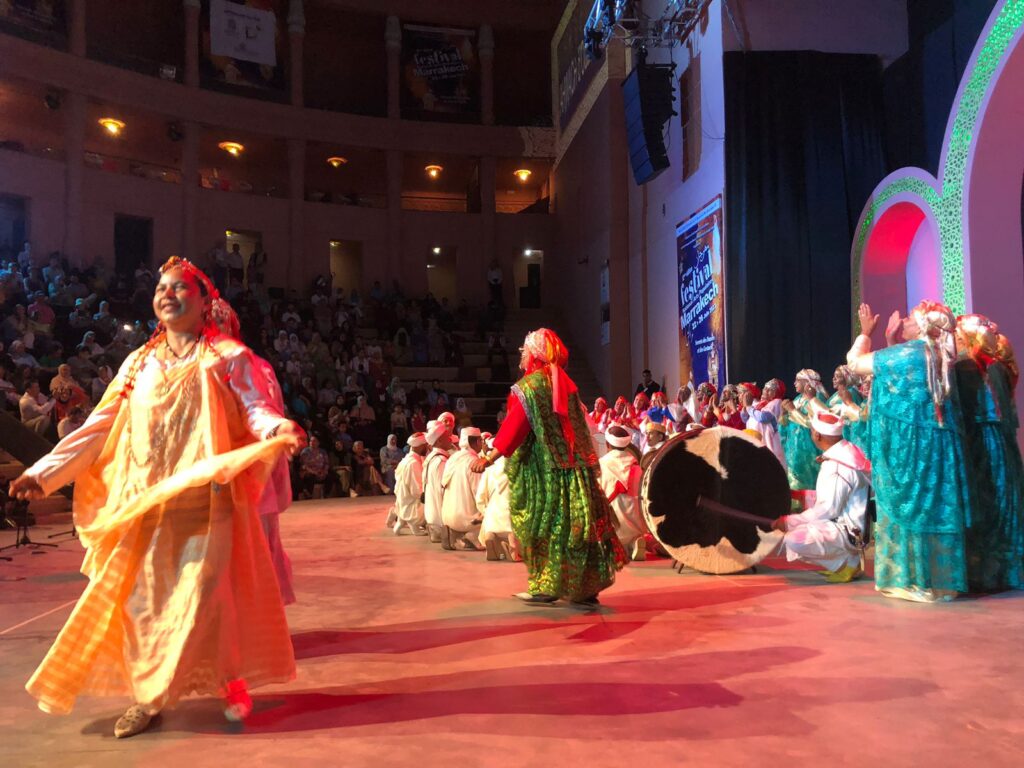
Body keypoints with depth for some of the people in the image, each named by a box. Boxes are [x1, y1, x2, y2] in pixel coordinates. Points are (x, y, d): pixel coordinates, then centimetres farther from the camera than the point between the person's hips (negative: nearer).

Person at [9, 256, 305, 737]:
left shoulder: (228, 358, 1)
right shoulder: (140, 363, 14)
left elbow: (256, 409, -9)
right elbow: (101, 426, 11)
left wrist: (280, 430, -33)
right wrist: (44, 471, 5)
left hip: (205, 502, -4)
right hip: (145, 505, 4)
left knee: (208, 595, -2)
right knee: (141, 596, 6)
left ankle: (231, 682, 17)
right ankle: (147, 694, 22)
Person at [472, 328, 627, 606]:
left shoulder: (531, 385, -10)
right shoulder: (564, 383, 12)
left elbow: (515, 426, -18)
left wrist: (490, 457, -19)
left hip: (543, 469, -7)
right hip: (572, 466, 7)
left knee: (545, 526, 2)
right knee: (574, 525, 10)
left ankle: (546, 586, 6)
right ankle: (585, 587, 13)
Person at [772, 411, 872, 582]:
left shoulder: (839, 464, -22)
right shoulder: (842, 453, 8)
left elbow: (829, 509, -23)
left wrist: (790, 521, -20)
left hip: (846, 532, -10)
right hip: (838, 524, 10)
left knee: (794, 541, -28)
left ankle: (845, 562, -7)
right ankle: (846, 558, 10)